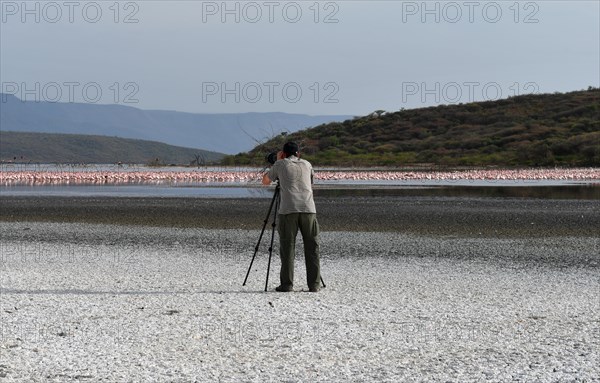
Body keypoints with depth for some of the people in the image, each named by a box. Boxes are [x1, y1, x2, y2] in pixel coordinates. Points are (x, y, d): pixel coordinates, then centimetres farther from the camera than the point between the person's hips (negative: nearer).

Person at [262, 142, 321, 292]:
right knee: (312, 248, 4)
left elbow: (265, 181, 24)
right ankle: (314, 284, 1)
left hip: (288, 210, -2)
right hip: (308, 209, 2)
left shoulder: (280, 164, 12)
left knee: (287, 248, 0)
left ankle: (287, 284, -3)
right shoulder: (306, 164, 20)